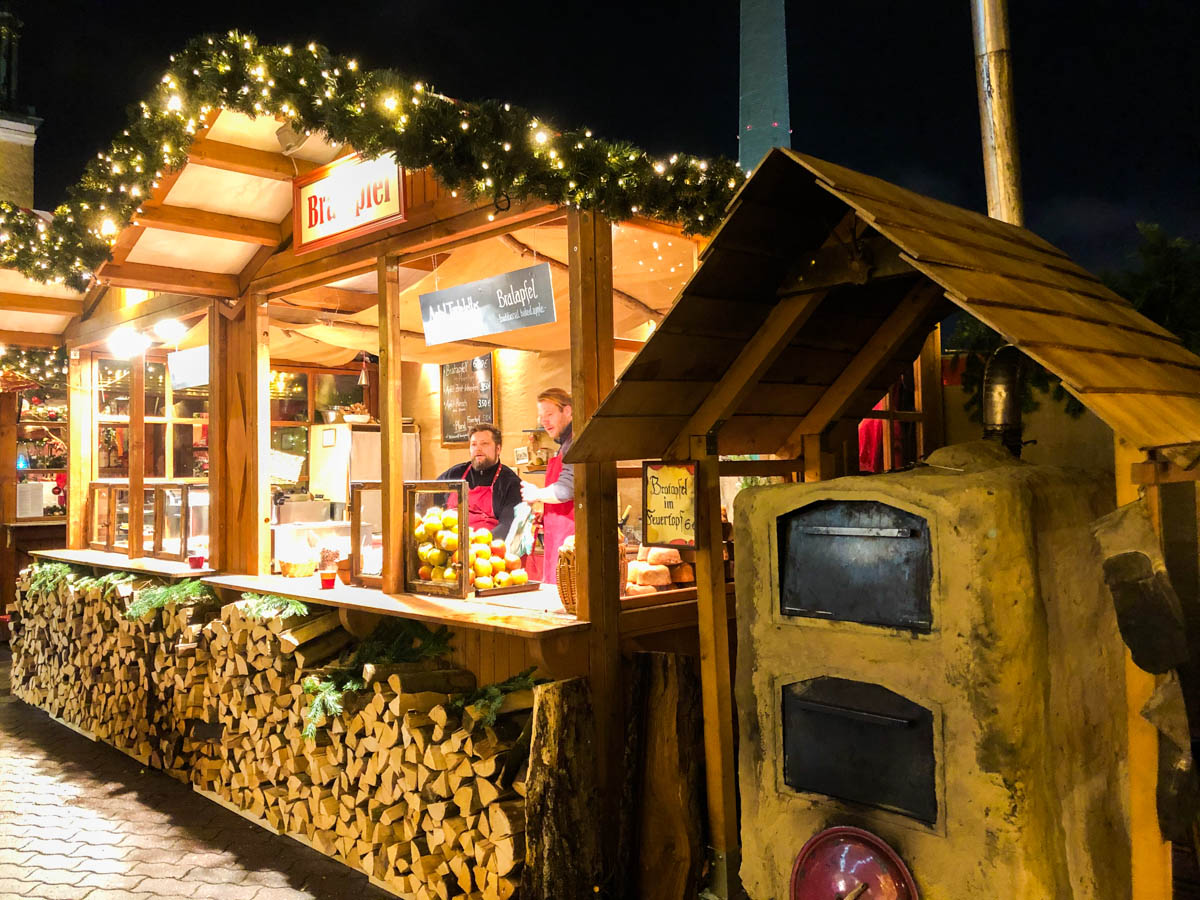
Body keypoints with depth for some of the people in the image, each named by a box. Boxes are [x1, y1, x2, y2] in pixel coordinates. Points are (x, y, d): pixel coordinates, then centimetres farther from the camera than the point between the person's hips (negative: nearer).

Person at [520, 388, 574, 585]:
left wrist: (536, 494, -4)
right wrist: (544, 518, 15)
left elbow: (565, 490, -21)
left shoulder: (575, 443, -11)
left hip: (570, 538, -10)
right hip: (557, 538, 10)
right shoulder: (564, 445, 22)